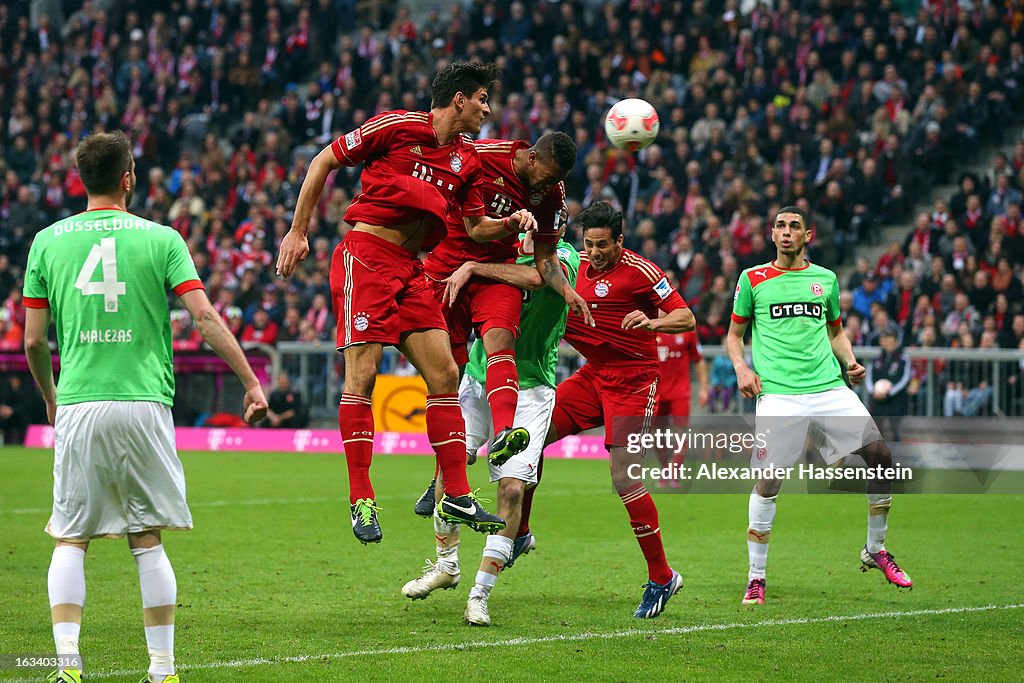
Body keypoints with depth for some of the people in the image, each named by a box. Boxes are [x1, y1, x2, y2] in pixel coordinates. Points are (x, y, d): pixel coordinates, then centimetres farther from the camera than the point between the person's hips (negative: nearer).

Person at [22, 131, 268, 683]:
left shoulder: (49, 242, 6)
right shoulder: (160, 239, 3)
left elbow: (33, 341, 8)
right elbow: (205, 317, -5)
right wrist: (251, 382, 0)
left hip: (77, 408, 1)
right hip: (144, 405, 0)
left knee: (71, 542, 7)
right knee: (147, 542, 8)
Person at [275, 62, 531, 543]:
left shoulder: (467, 160, 14)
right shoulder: (397, 126, -4)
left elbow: (475, 227, 21)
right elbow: (324, 161, 1)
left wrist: (511, 223, -1)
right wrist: (297, 232, -2)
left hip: (410, 270, 7)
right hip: (365, 255, -7)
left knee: (444, 374, 1)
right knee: (362, 375, -12)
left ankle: (456, 496, 5)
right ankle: (360, 499, -8)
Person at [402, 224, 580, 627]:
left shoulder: (564, 257, -10)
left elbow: (538, 277, -33)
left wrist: (472, 268, -32)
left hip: (528, 389, -4)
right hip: (478, 379, 4)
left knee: (512, 488, -11)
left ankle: (480, 594, -1)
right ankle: (446, 564, 22)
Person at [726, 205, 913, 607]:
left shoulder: (825, 279, 16)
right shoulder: (753, 279, 8)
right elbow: (734, 335, 15)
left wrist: (850, 363, 8)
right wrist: (741, 368, -4)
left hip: (829, 387, 3)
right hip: (778, 393, -3)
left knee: (881, 456, -6)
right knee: (768, 482, -12)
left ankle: (875, 551, 14)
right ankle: (756, 578, 1)